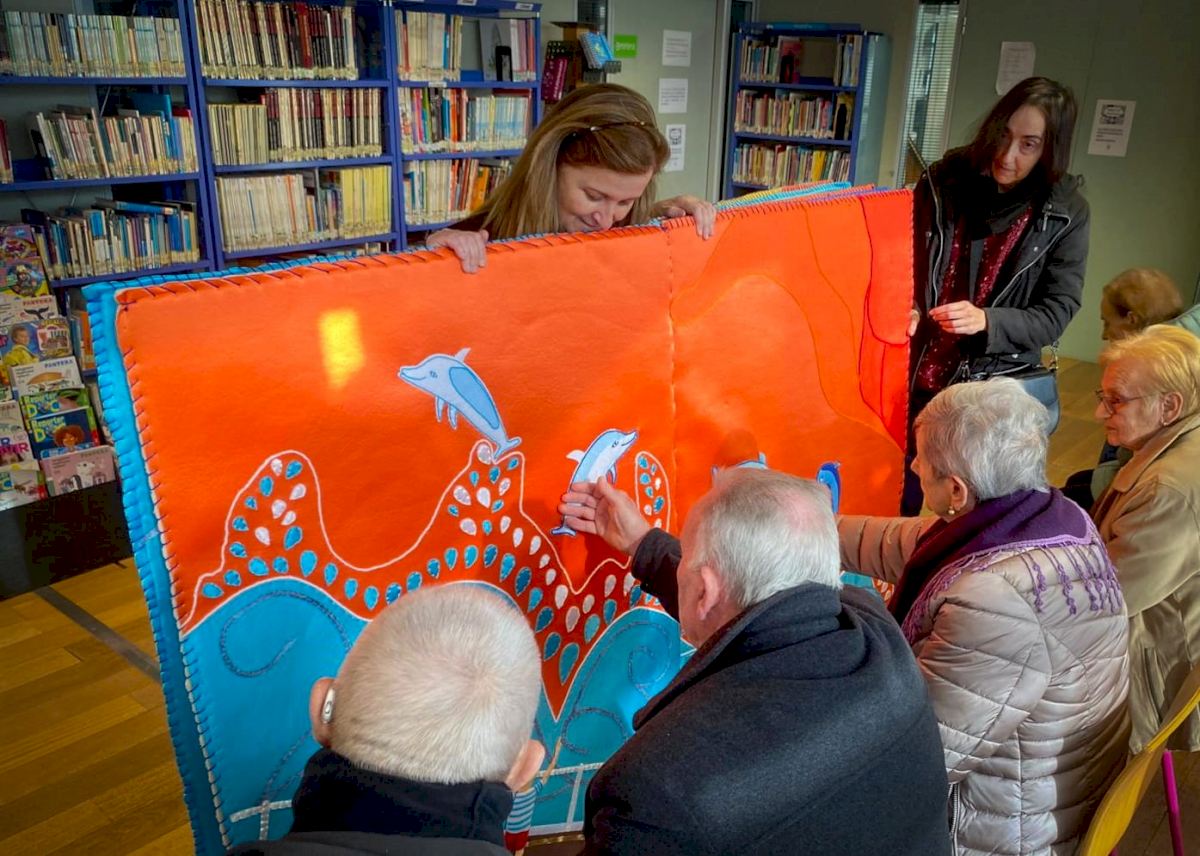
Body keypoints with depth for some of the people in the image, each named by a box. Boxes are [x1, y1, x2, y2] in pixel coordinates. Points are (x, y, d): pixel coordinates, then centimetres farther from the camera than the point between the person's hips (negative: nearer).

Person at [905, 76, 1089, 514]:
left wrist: (987, 321, -23)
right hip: (914, 372, 2)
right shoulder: (944, 181, -3)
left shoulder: (1065, 213, -7)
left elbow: (1055, 313, -6)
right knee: (895, 494, 11)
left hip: (990, 385, -2)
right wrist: (903, 310, -14)